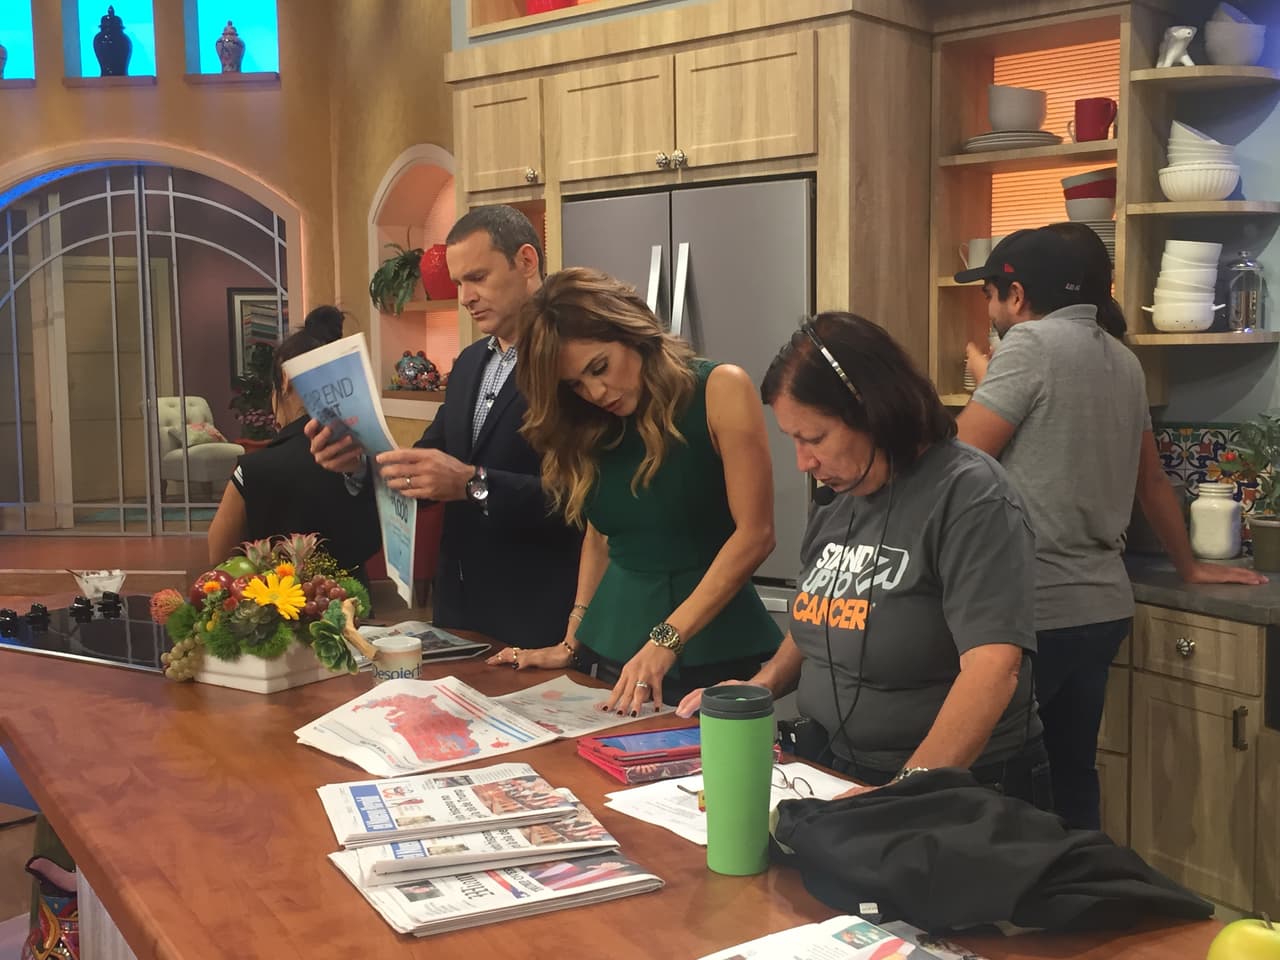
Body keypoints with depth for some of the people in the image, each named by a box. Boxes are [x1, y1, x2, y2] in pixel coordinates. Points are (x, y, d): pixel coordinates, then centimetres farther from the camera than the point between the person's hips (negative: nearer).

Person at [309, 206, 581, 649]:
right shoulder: (469, 362, 13)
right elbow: (429, 463, 13)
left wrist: (474, 484, -31)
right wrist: (360, 460, -5)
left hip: (538, 620, -7)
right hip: (457, 607, 8)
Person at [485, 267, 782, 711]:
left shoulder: (720, 390, -11)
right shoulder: (591, 429, 6)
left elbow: (754, 533, -16)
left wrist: (665, 641, -20)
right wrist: (571, 643, 7)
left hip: (712, 651, -5)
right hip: (617, 647, 5)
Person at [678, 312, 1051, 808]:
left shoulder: (969, 494, -13)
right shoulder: (837, 495, 10)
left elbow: (992, 669, -23)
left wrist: (909, 790, -31)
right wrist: (763, 684, 7)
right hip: (830, 775, 6)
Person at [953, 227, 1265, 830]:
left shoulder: (1031, 344, -11)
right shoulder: (1121, 359, 13)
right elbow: (1152, 479, 23)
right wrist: (1189, 566, 34)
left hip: (1034, 611, -8)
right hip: (1101, 606, 8)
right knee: (1072, 779, 16)